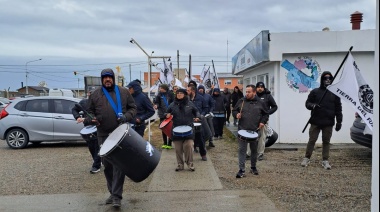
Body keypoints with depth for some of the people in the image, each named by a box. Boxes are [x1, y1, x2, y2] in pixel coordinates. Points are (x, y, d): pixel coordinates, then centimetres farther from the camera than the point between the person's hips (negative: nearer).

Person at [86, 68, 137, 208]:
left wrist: (126, 117, -10)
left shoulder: (124, 92, 6)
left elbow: (132, 108, 9)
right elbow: (90, 111, 15)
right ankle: (112, 192, 24)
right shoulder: (95, 95, 8)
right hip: (103, 135, 2)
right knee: (107, 165, 9)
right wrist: (92, 119, -7)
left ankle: (117, 196, -8)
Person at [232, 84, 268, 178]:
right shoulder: (241, 101, 4)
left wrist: (263, 122, -4)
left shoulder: (260, 103, 3)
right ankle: (242, 170, -4)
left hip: (255, 131, 1)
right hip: (242, 130, -1)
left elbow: (265, 114, 12)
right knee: (242, 150, -5)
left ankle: (253, 167, 30)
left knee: (254, 150, 14)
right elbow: (234, 110, 12)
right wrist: (236, 114, -8)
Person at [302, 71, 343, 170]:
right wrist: (312, 105, -16)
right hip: (315, 122, -1)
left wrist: (339, 121, 3)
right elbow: (307, 103, 7)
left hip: (328, 123, 1)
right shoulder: (315, 91, 4)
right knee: (312, 140, 3)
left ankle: (325, 161, 12)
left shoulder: (334, 93, 7)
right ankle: (307, 158, 14)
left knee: (326, 141, 6)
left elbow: (338, 108, 8)